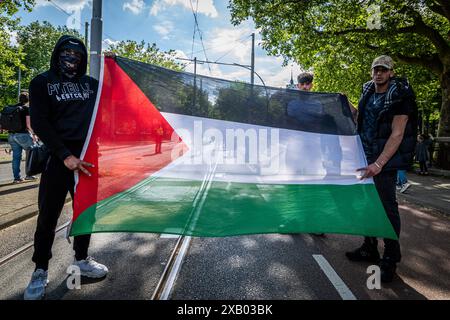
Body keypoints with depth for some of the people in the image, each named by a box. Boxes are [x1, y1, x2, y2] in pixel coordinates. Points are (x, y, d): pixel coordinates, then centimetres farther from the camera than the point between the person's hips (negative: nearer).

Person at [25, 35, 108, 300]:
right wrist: (65, 155, -16)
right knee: (48, 215, 1)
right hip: (58, 156, -3)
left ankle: (82, 259, 27)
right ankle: (41, 271, 17)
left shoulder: (90, 83, 14)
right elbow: (39, 123, -7)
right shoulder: (42, 83, 4)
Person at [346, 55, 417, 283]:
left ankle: (390, 258, 12)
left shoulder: (400, 97, -10)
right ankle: (370, 249, 27)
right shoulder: (368, 92, 9)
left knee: (387, 206, -3)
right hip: (366, 156, 7)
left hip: (386, 158, -6)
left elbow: (397, 135, -18)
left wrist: (379, 164, -26)